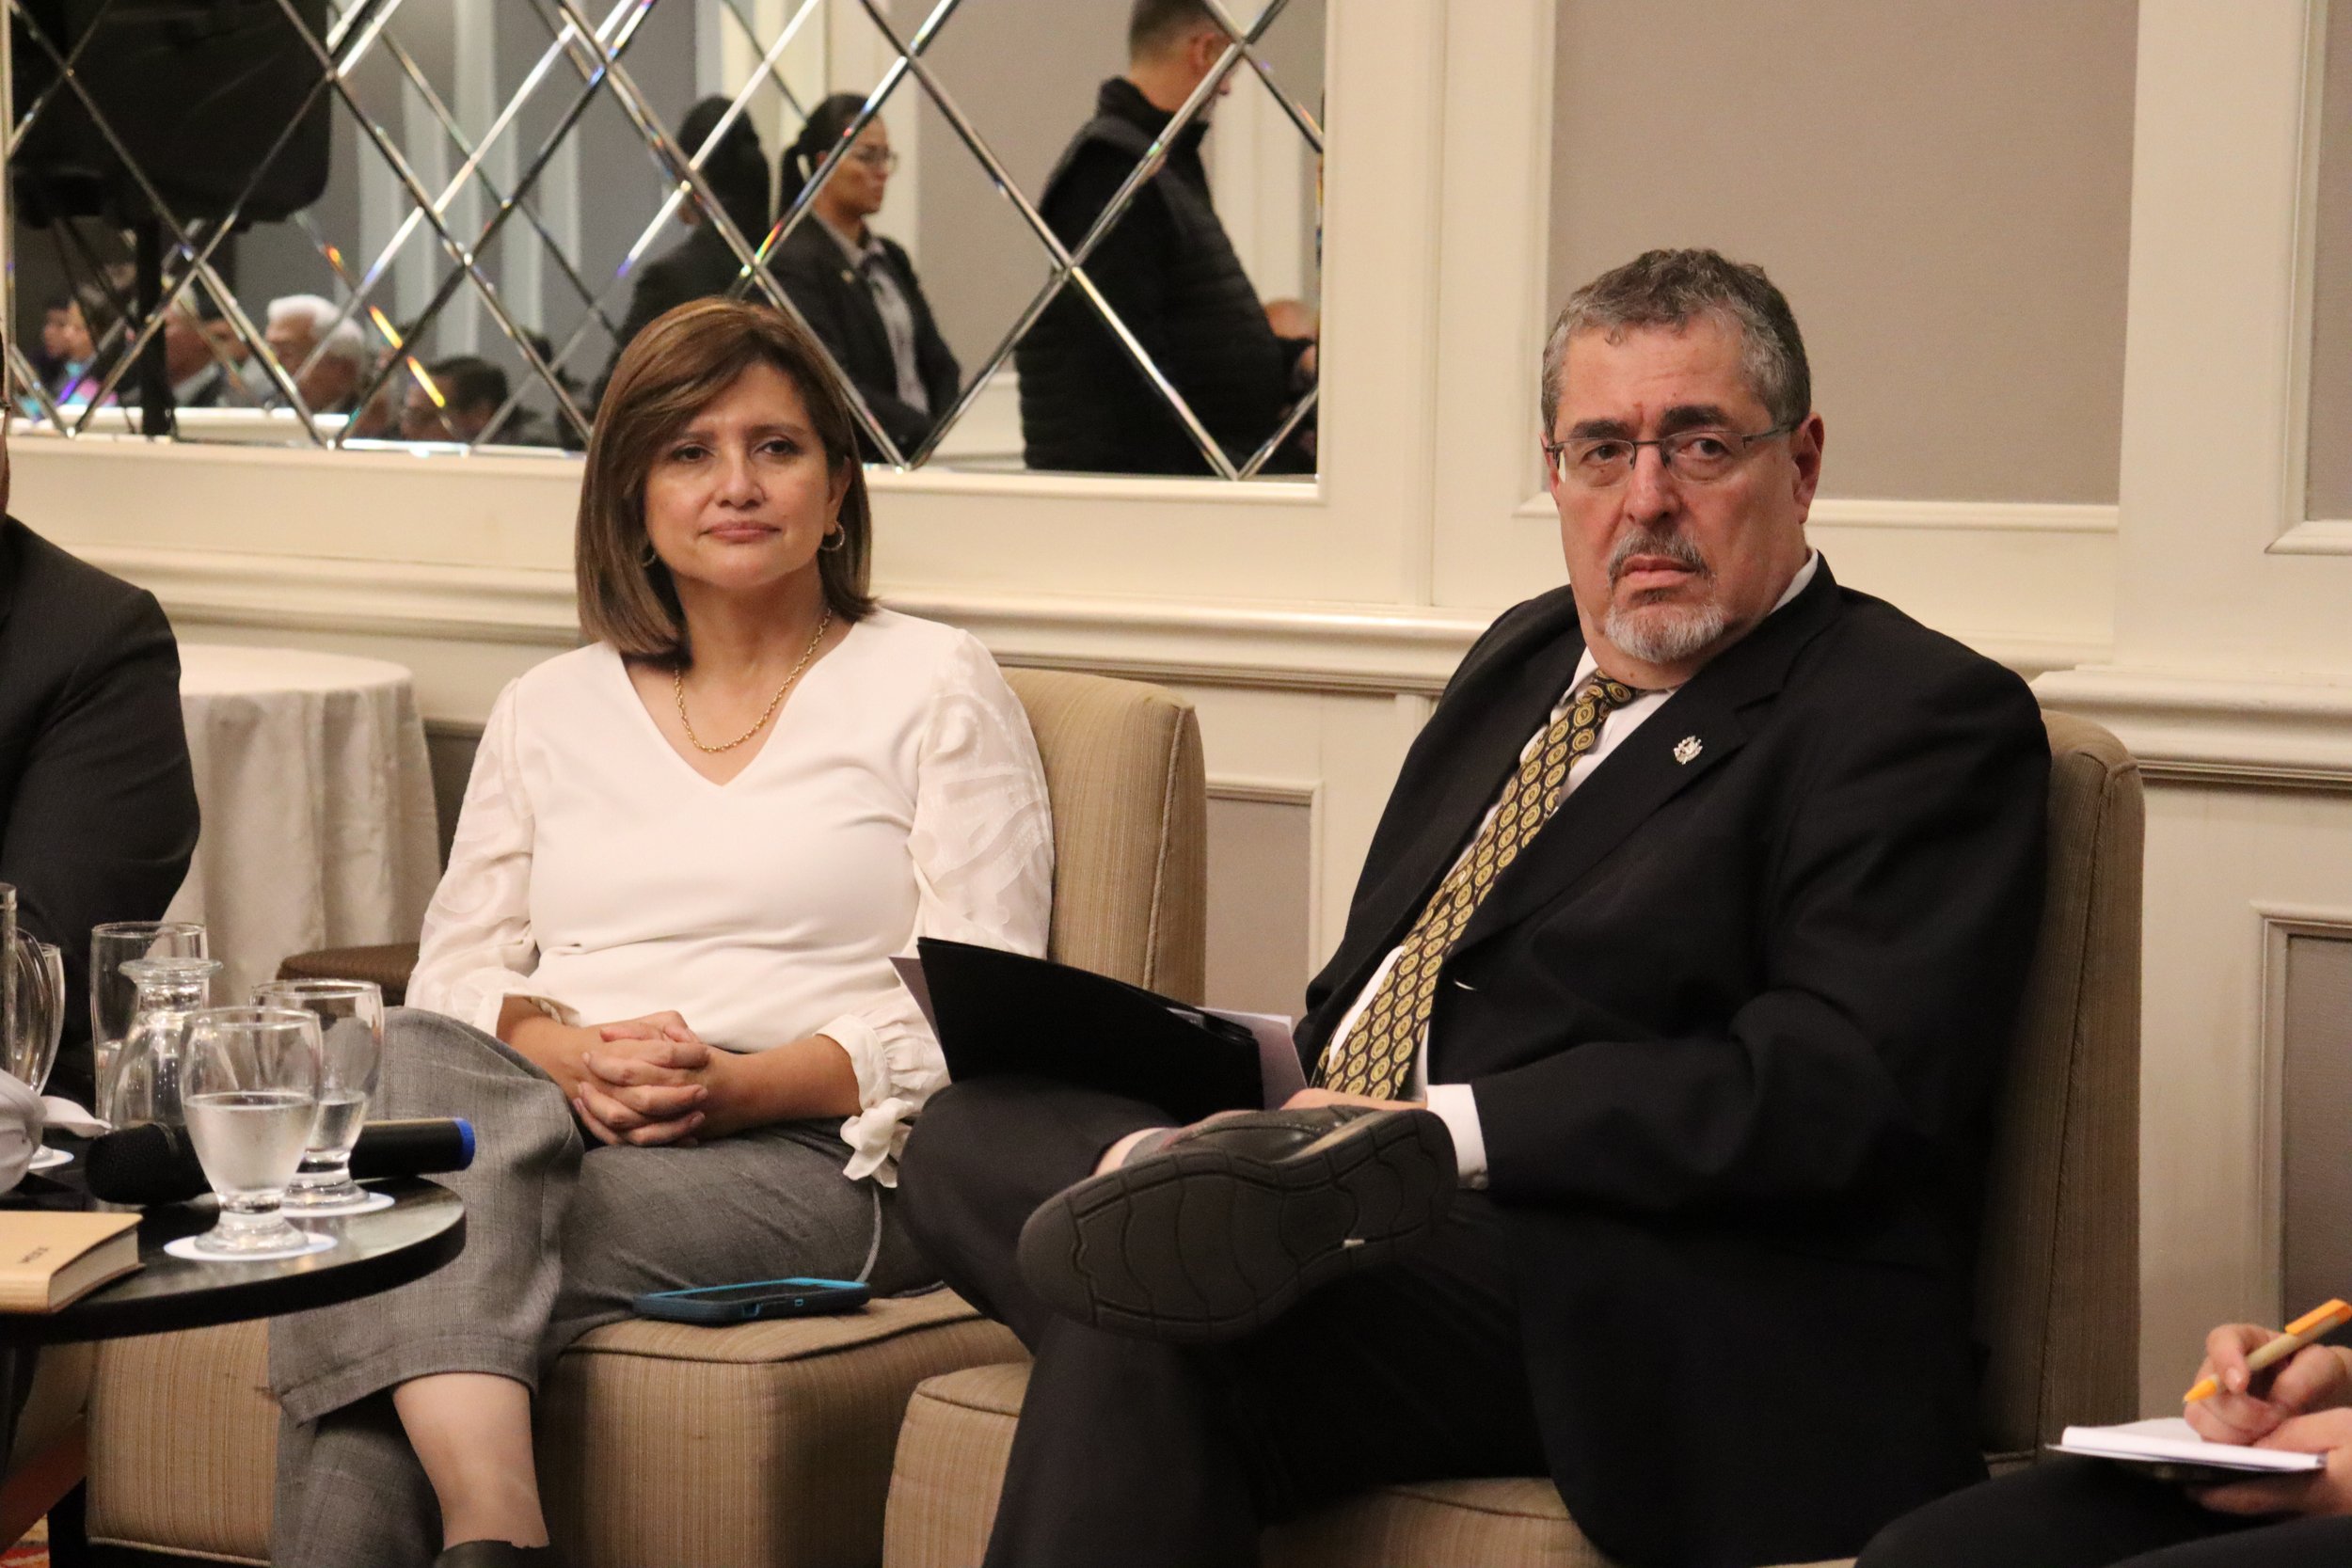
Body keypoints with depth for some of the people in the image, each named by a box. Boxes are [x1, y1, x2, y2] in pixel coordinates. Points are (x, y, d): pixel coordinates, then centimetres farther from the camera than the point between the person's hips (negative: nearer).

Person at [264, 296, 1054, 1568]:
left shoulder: (932, 687, 11)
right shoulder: (548, 710, 23)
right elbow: (455, 971, 16)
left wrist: (745, 1083, -15)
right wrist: (567, 1052, -8)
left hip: (820, 1155, -4)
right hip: (542, 1117, 4)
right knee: (416, 1058, -34)